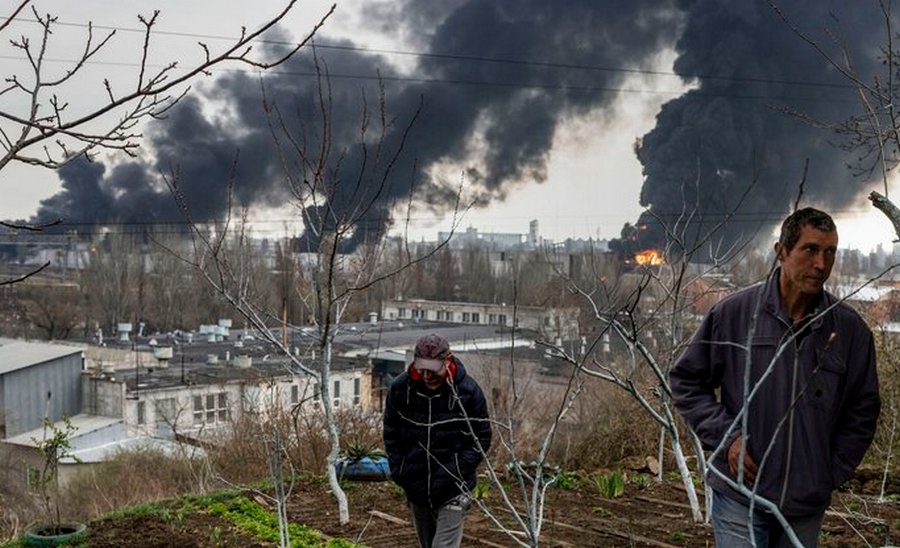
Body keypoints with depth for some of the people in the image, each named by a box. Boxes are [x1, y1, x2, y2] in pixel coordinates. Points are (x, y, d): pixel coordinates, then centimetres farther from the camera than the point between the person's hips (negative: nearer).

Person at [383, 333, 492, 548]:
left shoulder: (469, 391, -15)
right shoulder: (400, 388, -7)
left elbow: (481, 439, -7)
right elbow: (391, 434, 6)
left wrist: (454, 473, -16)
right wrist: (398, 472, -3)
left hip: (452, 491, -4)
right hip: (415, 488, 4)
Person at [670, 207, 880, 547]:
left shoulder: (850, 330, -1)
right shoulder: (734, 312, -7)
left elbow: (862, 412, 10)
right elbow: (685, 380, 2)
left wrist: (832, 473, 3)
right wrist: (725, 436, -8)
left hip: (807, 505, 3)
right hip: (739, 496, -3)